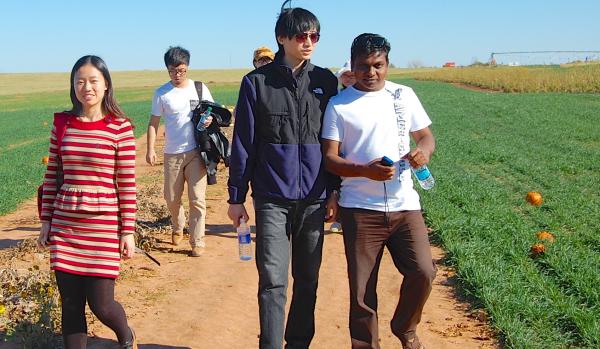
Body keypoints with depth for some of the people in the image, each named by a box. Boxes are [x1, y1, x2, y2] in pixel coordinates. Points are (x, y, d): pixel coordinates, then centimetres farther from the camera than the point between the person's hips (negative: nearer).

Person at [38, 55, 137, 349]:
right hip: (64, 225, 3)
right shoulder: (62, 123, 4)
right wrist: (46, 220, 8)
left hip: (104, 225, -3)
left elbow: (127, 183, -5)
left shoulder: (120, 127, -6)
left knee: (101, 304, 0)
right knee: (70, 305, 8)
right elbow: (52, 175, 10)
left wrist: (128, 231, -6)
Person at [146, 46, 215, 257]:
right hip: (172, 153, 1)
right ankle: (177, 228, 39)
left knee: (197, 199, -5)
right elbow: (154, 123, 6)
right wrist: (150, 149, -5)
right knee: (172, 198, 11)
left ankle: (197, 242, 3)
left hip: (196, 152, -1)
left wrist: (210, 119, -14)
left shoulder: (200, 89, 3)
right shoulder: (161, 94, 3)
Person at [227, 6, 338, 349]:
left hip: (314, 198, 3)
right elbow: (243, 143, 1)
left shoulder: (325, 81, 6)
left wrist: (336, 192, 9)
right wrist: (236, 197, 1)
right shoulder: (257, 82, -1)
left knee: (308, 279, 10)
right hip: (272, 198, -2)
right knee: (272, 280, -3)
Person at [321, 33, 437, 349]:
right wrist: (366, 170, -21)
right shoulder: (339, 104, 2)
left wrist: (424, 150, -9)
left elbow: (426, 135, 16)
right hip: (360, 208, -2)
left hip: (404, 204, 2)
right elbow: (330, 158, -2)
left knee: (422, 273, -6)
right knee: (362, 287, 2)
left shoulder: (404, 95, 9)